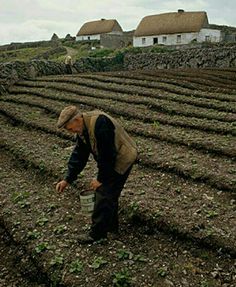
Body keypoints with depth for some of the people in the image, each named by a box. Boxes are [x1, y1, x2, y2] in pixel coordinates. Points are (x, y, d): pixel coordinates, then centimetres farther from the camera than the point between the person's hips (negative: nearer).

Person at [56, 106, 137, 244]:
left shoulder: (100, 124, -30)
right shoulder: (83, 129, 1)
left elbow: (106, 155, -28)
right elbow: (79, 155, 5)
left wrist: (101, 179, -16)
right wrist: (67, 179, 2)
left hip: (122, 159, -9)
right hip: (111, 160, 9)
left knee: (104, 194, -5)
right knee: (110, 194, 18)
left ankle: (97, 233, 8)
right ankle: (111, 224, 35)